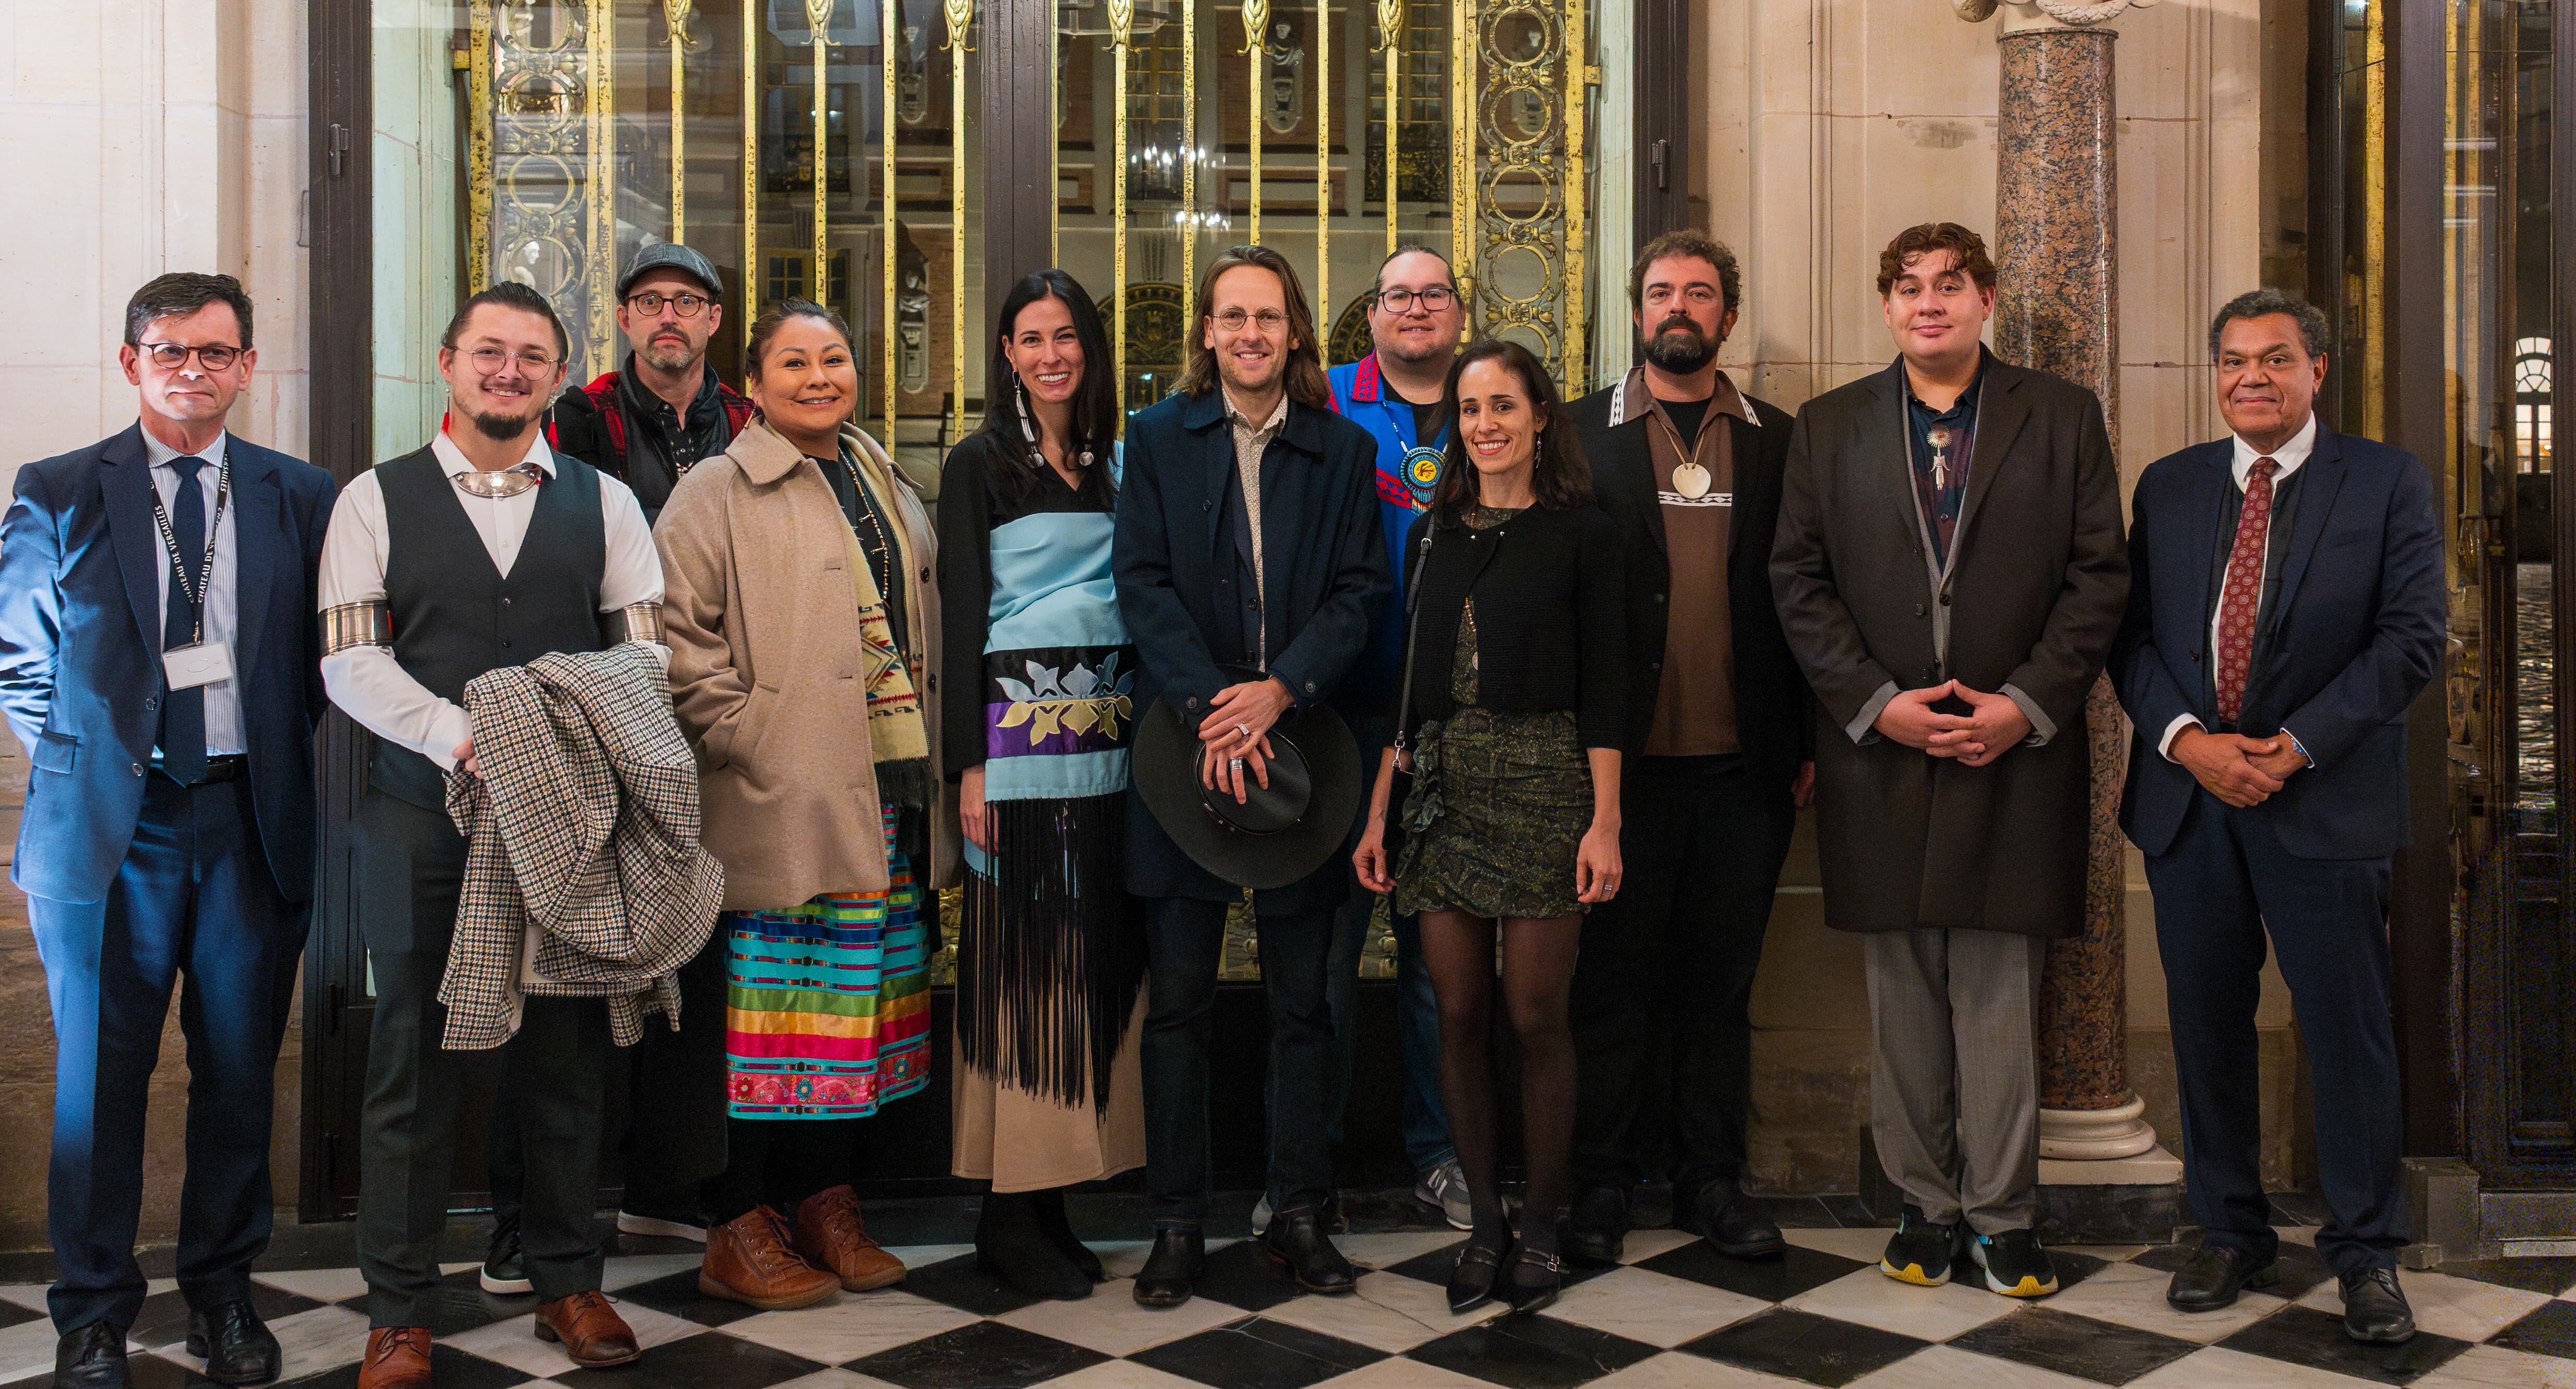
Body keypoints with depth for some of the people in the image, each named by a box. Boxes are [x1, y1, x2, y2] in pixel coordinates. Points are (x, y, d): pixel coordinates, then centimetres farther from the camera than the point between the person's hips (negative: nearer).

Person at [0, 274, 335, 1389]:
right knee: (101, 1074, 4)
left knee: (240, 1068, 8)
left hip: (253, 819, 1)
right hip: (110, 824, -1)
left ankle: (223, 1290, 23)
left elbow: (318, 656, 12)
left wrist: (277, 752, 4)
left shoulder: (300, 497, 6)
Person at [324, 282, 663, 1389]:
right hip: (423, 813, -1)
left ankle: (568, 1284, 20)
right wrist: (467, 738, -14)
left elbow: (647, 648, 7)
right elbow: (349, 661, -1)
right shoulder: (376, 500, 7)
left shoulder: (604, 503, 11)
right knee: (413, 1058, 2)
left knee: (565, 1056, 6)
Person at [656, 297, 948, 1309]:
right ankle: (741, 1231, 7)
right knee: (771, 1006, -3)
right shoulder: (717, 494, -1)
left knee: (861, 1005, 10)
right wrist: (749, 738, -14)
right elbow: (679, 637, -8)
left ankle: (828, 1207, 22)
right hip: (779, 803, -6)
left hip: (890, 797, 6)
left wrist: (929, 750, 14)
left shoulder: (890, 491, 19)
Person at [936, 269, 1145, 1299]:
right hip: (1020, 729, -5)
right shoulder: (980, 464, 1)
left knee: (1096, 959, 4)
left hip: (1111, 735, 5)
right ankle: (1010, 1211, 4)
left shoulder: (1115, 464, 15)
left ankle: (1048, 1201, 13)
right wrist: (968, 762, -11)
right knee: (1023, 962, -5)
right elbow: (962, 613, -3)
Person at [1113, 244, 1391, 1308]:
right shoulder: (1158, 439, 7)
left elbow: (1360, 591, 1)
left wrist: (1281, 688, -14)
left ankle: (1300, 1215, 18)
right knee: (1178, 1001, 4)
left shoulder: (1344, 450, 9)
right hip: (1185, 742, -1)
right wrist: (1210, 705, -14)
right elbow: (1142, 583, -2)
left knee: (1303, 999, 7)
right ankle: (1176, 1223, 13)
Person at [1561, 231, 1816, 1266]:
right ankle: (1604, 1182, 17)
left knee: (1721, 976, 10)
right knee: (1615, 974, 5)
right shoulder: (1581, 434, 4)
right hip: (1623, 754, -2)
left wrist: (1807, 741, 4)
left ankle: (1712, 1178, 21)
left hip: (1743, 759, 2)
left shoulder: (1776, 441, 11)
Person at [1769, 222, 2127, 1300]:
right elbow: (1799, 582, 3)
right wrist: (1876, 702, -8)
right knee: (1902, 999, 7)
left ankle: (2000, 1211, 14)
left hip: (2015, 752, -1)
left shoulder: (2063, 418, 7)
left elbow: (2098, 575, 2)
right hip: (1878, 751, 1)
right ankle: (1925, 1203, 19)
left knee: (1999, 997, 2)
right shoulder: (1828, 428, 9)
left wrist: (2027, 703, -9)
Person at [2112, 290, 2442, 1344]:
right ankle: (2230, 1236, 22)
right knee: (2206, 1026, 9)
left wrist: (2296, 747, -13)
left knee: (2346, 1028, 1)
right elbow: (2131, 634, 7)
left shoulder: (2388, 484, 2)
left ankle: (2365, 1251, 15)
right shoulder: (2168, 487, 11)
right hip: (2187, 795, 3)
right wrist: (2187, 740, -10)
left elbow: (2411, 638, -5)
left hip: (2325, 801, -3)